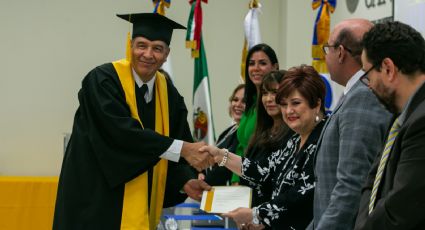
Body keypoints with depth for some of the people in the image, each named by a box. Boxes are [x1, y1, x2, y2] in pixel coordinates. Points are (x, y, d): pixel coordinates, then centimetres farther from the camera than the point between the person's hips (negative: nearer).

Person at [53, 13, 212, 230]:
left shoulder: (169, 94, 5)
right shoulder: (102, 81, -13)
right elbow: (122, 131, -25)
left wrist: (185, 181, -13)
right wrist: (182, 148, -27)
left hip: (139, 203, 6)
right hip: (95, 198, -5)